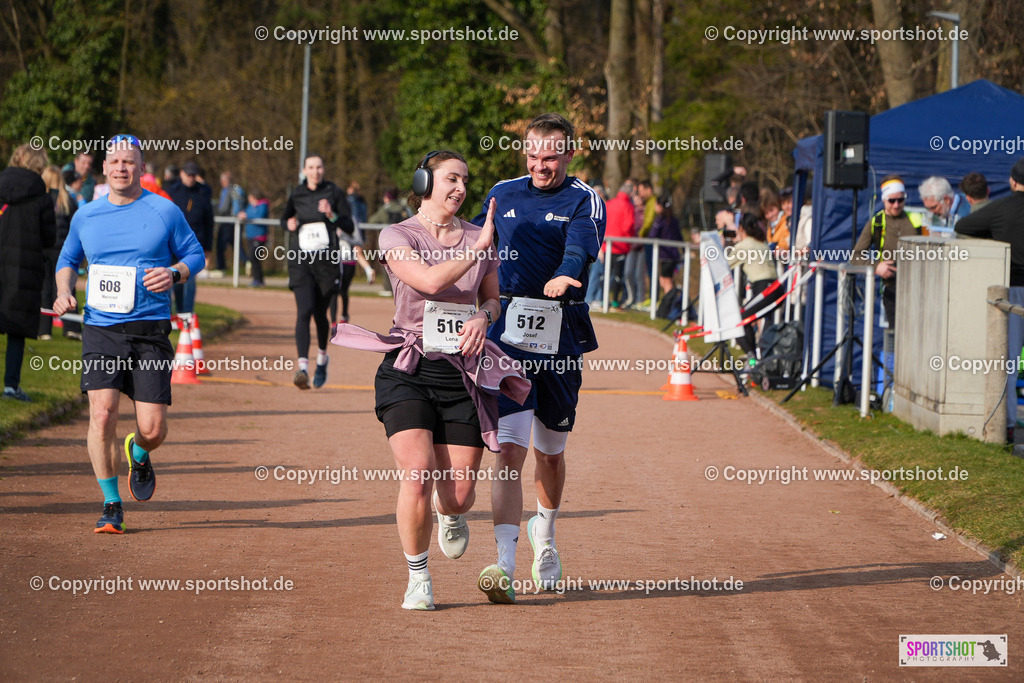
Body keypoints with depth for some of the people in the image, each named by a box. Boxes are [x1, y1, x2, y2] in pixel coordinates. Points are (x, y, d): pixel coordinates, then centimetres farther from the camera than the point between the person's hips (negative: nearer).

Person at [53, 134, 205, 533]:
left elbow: (195, 255, 10)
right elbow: (68, 260, 25)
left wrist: (174, 273, -11)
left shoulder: (165, 212, 2)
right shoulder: (86, 216, 10)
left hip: (150, 332, -1)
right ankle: (111, 506, -3)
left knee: (153, 428, -6)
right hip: (101, 330, 1)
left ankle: (139, 455, 33)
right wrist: (64, 291, 5)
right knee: (101, 413, -17)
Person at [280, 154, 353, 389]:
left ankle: (322, 357, 37)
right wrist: (289, 224, 1)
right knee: (304, 311, -16)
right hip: (301, 262, 0)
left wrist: (332, 215, -18)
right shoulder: (297, 195, 6)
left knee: (320, 313, 8)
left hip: (327, 260, 0)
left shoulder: (334, 192, 1)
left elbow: (349, 227, -1)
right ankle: (302, 367, -25)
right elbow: (284, 219, 24)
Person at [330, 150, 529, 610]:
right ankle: (418, 578, 3)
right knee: (417, 477, -18)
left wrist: (482, 318, -2)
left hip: (464, 371, 3)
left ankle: (449, 514, 39)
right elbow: (431, 281, -18)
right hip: (410, 369, -3)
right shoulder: (396, 236, -1)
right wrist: (479, 247, -14)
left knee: (459, 495, -2)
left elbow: (492, 299, 20)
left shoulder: (478, 238, 10)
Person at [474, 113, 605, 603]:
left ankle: (544, 534, 43)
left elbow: (581, 246, -20)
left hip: (559, 340, 0)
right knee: (510, 448, -13)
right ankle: (504, 566, -21)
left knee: (550, 450, 14)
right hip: (506, 336, 1)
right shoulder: (502, 195, 11)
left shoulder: (585, 202, 0)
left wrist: (564, 276, -40)